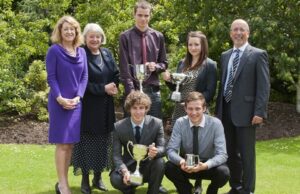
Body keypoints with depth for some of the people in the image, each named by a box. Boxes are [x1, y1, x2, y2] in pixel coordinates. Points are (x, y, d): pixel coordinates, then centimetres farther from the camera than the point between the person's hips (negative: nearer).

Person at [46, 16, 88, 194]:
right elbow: (51, 77, -8)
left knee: (71, 143, 8)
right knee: (62, 143, -3)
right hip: (59, 103, -5)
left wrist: (78, 97, -8)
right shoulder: (54, 51, -4)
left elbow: (85, 77, 6)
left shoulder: (81, 52, 9)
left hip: (76, 102, 5)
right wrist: (60, 98, -19)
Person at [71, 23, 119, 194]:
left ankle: (98, 177, 20)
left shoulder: (107, 53, 9)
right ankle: (85, 180, 10)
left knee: (103, 141, 9)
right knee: (87, 141, 0)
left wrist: (114, 87, -9)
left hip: (106, 106, 5)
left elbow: (116, 74, 12)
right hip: (88, 106, -5)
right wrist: (103, 88, -16)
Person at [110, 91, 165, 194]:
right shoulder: (119, 126, -9)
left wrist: (156, 152, -38)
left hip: (148, 166, 0)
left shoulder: (156, 123, -10)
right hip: (129, 166, 0)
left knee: (159, 162, -33)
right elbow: (116, 154, -11)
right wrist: (124, 171, -30)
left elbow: (162, 148, -12)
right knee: (115, 180, -29)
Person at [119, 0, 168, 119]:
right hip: (134, 90, -2)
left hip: (153, 90, 3)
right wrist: (131, 90, -15)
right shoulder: (125, 37, -1)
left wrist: (156, 67, -8)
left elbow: (164, 63, 15)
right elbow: (124, 67, -6)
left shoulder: (158, 37, 9)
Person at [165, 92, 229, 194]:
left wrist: (205, 165, -42)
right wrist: (181, 161, -39)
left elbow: (222, 154, -22)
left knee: (223, 172, -32)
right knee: (169, 167, -28)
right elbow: (171, 150, -16)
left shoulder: (215, 123, -18)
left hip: (208, 166, -1)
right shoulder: (180, 123, -13)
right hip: (186, 166, 1)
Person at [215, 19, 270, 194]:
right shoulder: (225, 56, 16)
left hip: (245, 111, -6)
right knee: (230, 152, 12)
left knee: (246, 153, -1)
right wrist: (218, 110, 11)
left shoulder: (258, 55, -2)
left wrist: (259, 112, -16)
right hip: (226, 111, 6)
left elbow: (264, 86, -8)